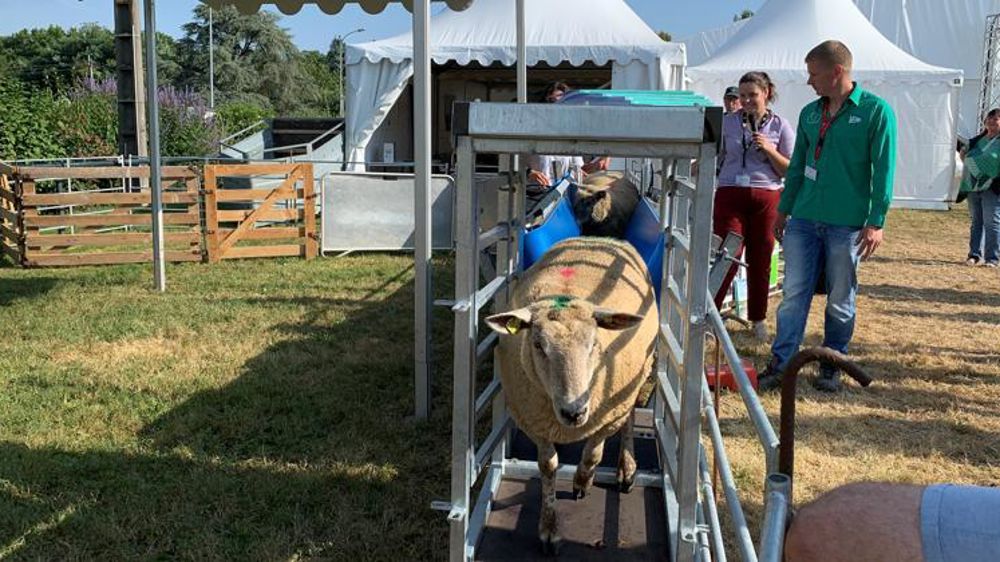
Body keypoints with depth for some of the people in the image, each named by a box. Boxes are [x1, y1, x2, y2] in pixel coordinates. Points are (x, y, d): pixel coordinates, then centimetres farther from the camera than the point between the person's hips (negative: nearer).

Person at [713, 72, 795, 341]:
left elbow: (789, 171, 4)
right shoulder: (727, 122, 8)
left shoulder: (780, 126, 6)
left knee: (760, 260, 6)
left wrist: (770, 150, -9)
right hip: (730, 195, -1)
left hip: (766, 198, 1)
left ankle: (758, 319, 21)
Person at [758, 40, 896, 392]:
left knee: (840, 301, 7)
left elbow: (883, 171, -7)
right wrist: (783, 209, 17)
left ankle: (831, 367, 20)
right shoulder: (810, 113, 12)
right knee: (794, 294, 0)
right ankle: (779, 366, 2)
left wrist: (876, 222, -12)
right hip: (804, 220, 4)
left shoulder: (875, 111, -4)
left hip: (847, 224, -4)